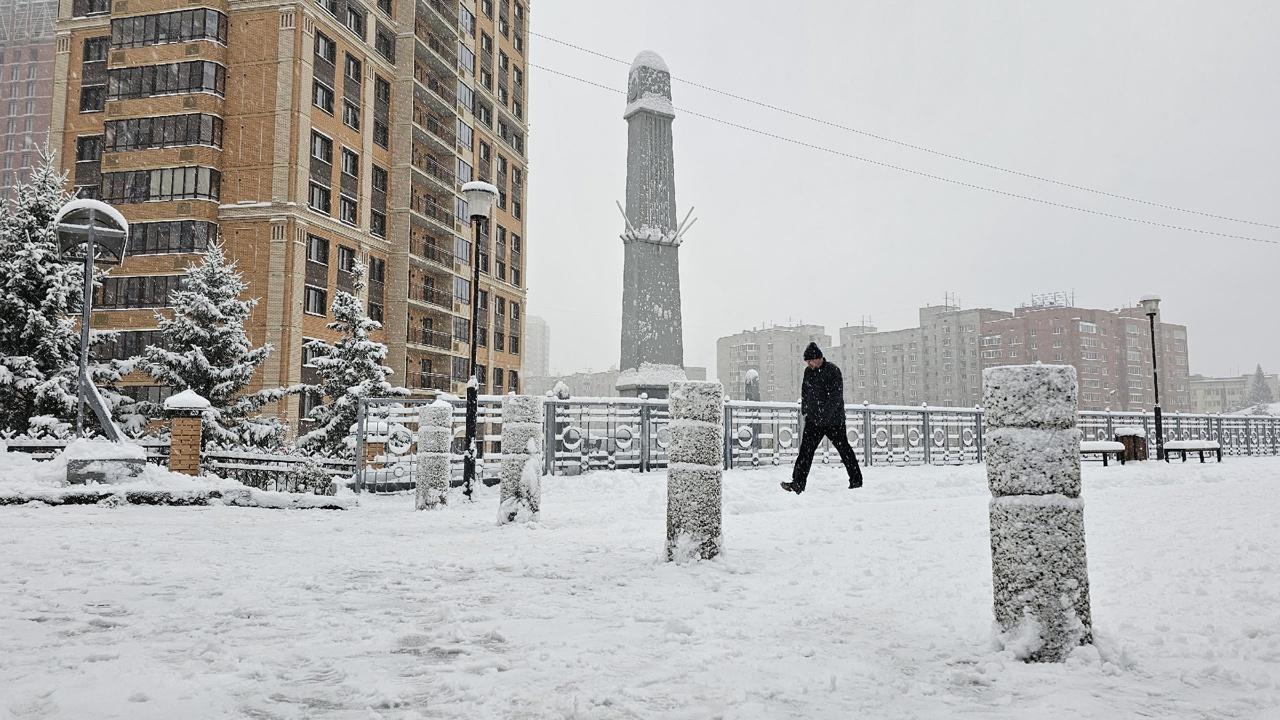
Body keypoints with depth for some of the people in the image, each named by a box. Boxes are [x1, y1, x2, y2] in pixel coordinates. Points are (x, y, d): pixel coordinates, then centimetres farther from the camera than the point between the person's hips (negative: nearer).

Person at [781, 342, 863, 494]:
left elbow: (836, 396, -18)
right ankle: (797, 484, -9)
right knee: (806, 450, -5)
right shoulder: (808, 371, 8)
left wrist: (824, 414, -23)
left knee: (844, 450, 6)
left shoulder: (833, 371, -13)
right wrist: (805, 410, 9)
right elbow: (804, 392, 20)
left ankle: (856, 481, 21)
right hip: (813, 420, 5)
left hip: (833, 420, -5)